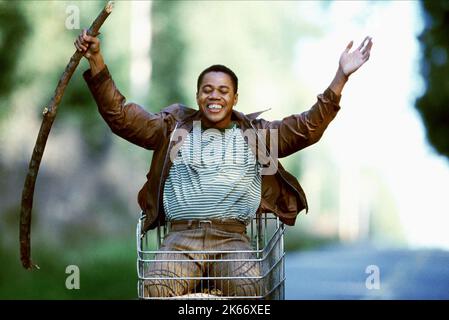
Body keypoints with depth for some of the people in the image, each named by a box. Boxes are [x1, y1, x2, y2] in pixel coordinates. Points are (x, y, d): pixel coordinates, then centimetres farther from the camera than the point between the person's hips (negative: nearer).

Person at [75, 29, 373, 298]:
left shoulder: (256, 134, 18)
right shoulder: (174, 129, 18)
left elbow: (308, 127, 12)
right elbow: (121, 115, 14)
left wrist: (341, 77, 4)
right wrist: (96, 60, 5)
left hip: (233, 236, 0)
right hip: (182, 235, 0)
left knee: (248, 288, -34)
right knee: (156, 288, -32)